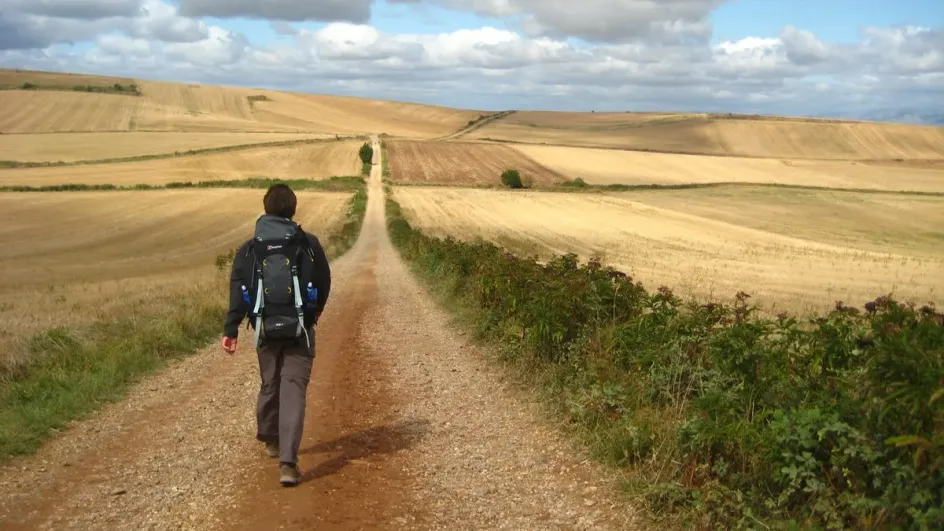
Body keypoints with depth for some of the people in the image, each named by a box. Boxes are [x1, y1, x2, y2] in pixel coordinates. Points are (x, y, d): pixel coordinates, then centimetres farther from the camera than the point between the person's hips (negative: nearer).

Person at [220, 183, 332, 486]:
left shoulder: (249, 249, 0)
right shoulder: (309, 244, -1)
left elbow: (237, 291, -6)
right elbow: (324, 282, 8)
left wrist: (230, 330, -7)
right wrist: (316, 311, 26)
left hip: (266, 330, 2)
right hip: (300, 330, -2)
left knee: (270, 384, 22)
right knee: (293, 389, -5)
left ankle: (270, 440, 42)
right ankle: (287, 461, -16)